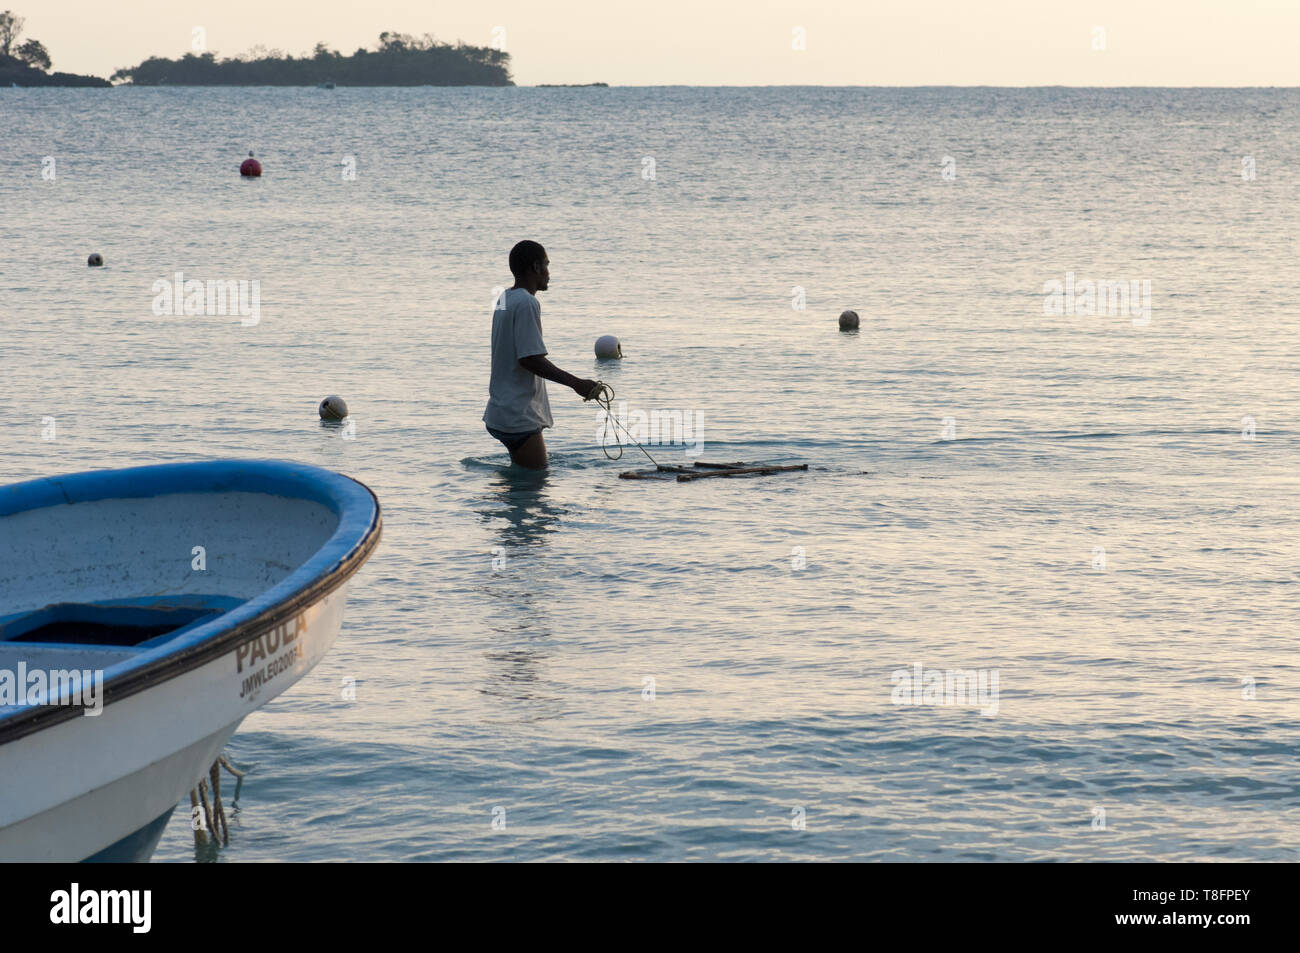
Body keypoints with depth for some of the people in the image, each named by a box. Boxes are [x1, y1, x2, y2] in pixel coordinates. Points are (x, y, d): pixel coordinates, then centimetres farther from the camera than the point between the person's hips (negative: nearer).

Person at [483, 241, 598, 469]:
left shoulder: (505, 299, 15)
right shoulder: (526, 303, -16)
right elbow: (531, 359, -22)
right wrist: (576, 383, -19)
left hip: (502, 411, 10)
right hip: (519, 416, -10)